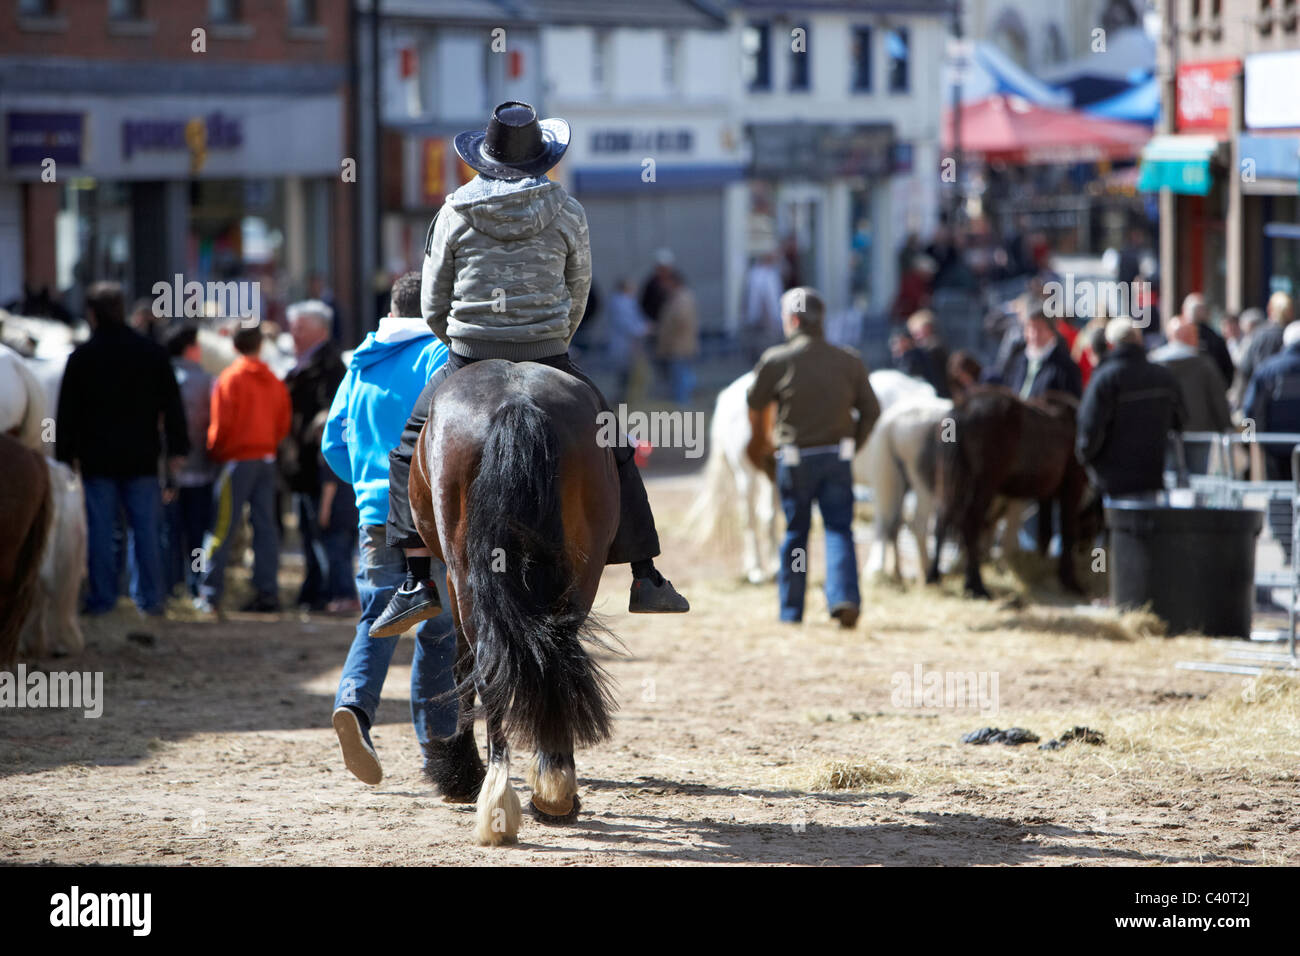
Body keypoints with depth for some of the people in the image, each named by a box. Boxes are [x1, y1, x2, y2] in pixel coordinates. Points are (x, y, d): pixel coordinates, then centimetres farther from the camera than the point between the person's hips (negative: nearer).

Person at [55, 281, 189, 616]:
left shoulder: (82, 356, -3)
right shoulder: (151, 353, 3)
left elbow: (68, 412, -1)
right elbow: (171, 405, 5)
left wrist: (66, 455, 5)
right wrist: (177, 449, 9)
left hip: (97, 458, -2)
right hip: (142, 458, 2)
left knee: (101, 530, 1)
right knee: (145, 529, 5)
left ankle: (103, 598, 0)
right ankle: (149, 598, 4)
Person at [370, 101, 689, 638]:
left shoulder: (455, 213, 0)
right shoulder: (566, 212, 1)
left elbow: (434, 304, 6)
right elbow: (577, 294, 10)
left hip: (469, 359, 0)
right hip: (547, 360, 0)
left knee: (412, 453, 17)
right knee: (612, 451, 16)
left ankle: (419, 584, 3)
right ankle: (646, 579, 11)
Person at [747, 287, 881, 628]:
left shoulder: (776, 360, -7)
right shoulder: (850, 361, 2)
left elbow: (755, 405, 6)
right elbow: (871, 410, 6)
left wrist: (758, 434, 27)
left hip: (794, 458, -1)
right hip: (838, 457, 2)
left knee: (795, 532, 9)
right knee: (839, 529, 4)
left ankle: (791, 609, 15)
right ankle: (844, 596, -15)